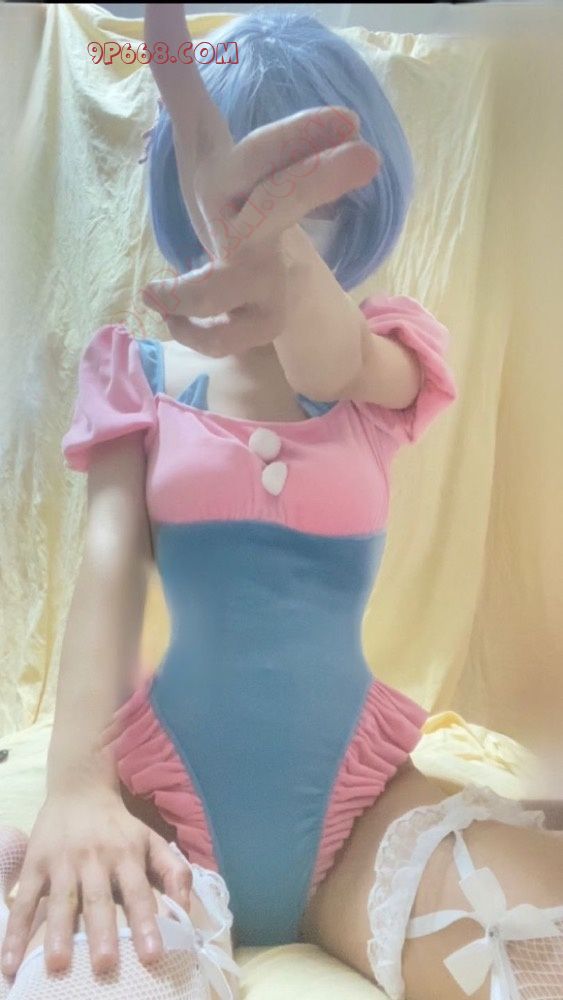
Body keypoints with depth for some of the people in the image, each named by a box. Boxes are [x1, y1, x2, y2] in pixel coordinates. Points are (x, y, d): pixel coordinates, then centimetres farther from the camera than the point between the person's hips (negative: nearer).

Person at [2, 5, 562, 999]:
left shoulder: (386, 369, 5)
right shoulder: (142, 374, 5)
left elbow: (331, 367, -19)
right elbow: (108, 560, -9)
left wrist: (290, 276, -44)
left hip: (359, 789, 1)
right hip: (169, 787, 0)